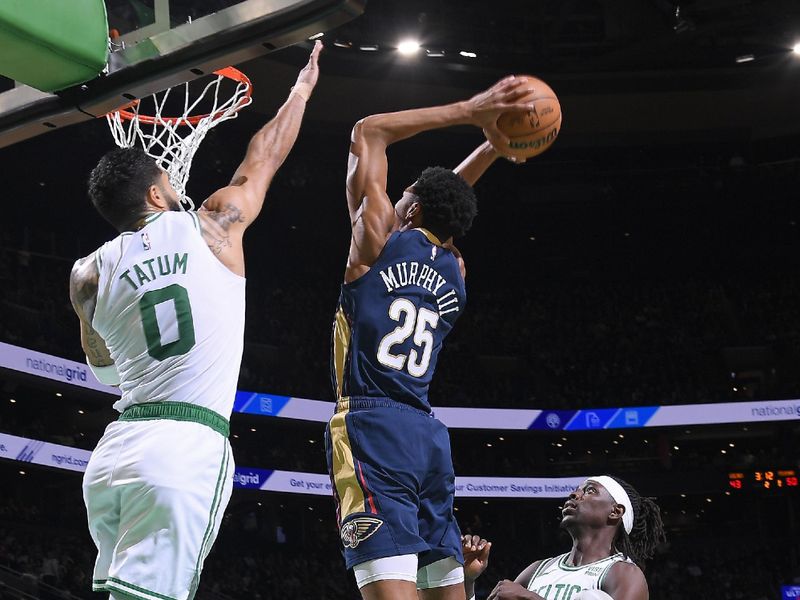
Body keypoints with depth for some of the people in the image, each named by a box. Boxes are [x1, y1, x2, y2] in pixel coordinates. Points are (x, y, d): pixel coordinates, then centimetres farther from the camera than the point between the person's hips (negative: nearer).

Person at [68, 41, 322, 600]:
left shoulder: (90, 273, 12)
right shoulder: (211, 226, 5)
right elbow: (263, 159, 23)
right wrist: (302, 89, 37)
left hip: (114, 449, 5)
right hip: (188, 449, -5)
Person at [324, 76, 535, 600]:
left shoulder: (380, 236, 4)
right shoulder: (456, 271, 18)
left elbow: (369, 132, 12)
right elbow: (448, 201, 38)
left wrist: (470, 113, 9)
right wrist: (494, 144, 31)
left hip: (370, 426, -7)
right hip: (429, 437, 7)